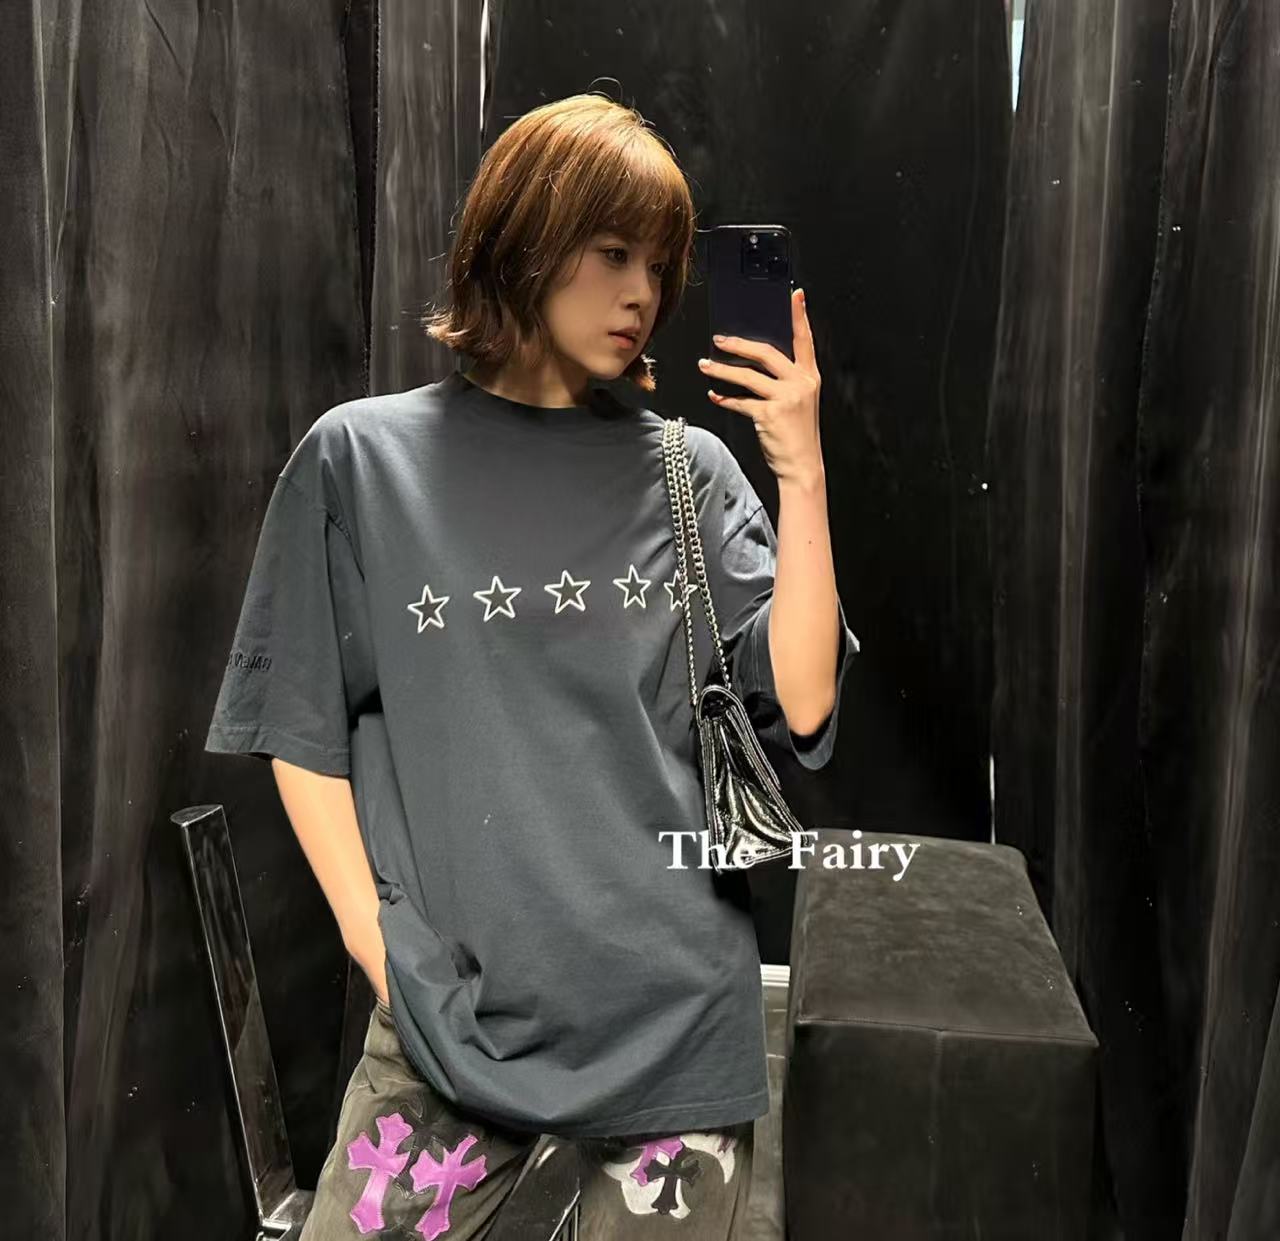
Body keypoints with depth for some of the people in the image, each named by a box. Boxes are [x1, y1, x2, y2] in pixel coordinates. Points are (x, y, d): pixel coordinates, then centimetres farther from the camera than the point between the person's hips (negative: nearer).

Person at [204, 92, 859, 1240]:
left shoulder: (691, 472, 2)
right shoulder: (363, 458, -2)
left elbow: (799, 705, -6)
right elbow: (303, 729, 3)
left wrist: (801, 473, -12)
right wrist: (374, 940, -3)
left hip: (681, 1007, 2)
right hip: (450, 1009, -1)